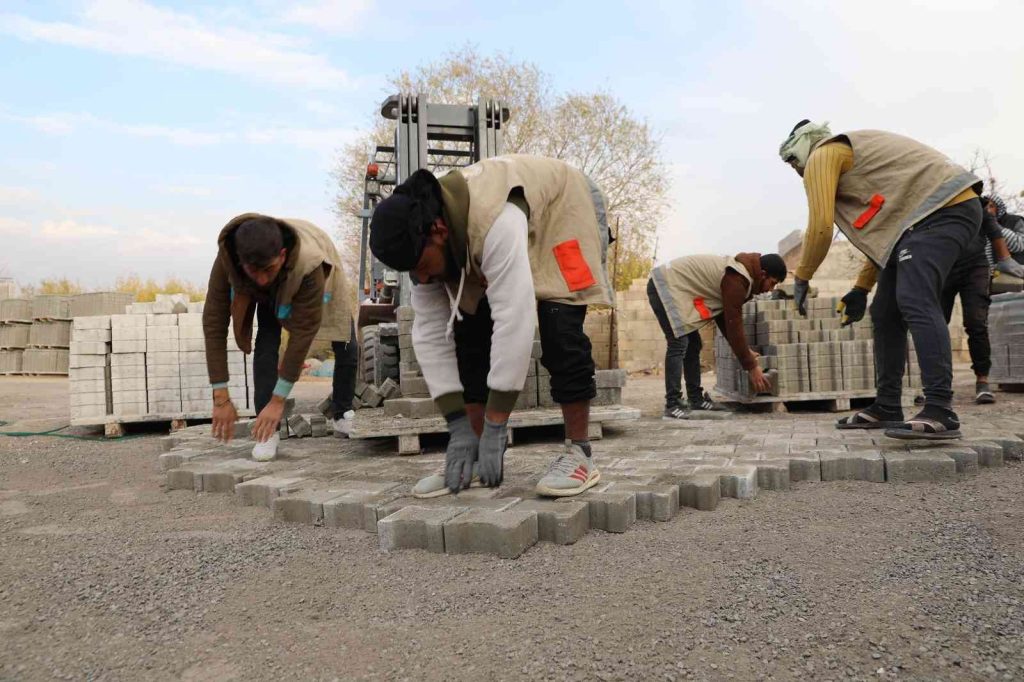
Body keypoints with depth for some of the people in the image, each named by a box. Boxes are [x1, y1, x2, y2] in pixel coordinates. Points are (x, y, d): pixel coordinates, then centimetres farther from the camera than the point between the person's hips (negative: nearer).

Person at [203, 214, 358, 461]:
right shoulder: (226, 259, -41)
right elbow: (214, 322, -35)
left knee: (346, 349, -1)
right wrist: (221, 397, -36)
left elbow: (303, 332, -42)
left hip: (318, 280, -1)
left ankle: (343, 415, 22)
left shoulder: (309, 262, -48)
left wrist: (278, 400, -39)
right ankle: (268, 431, -11)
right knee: (266, 343, -20)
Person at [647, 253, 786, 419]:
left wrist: (745, 351, 14)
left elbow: (725, 319, 16)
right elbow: (734, 325, -19)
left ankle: (696, 399, 16)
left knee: (693, 344, 10)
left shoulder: (738, 274, 10)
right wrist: (752, 367, -12)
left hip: (672, 287, 11)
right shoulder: (737, 280, -20)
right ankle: (672, 405, -18)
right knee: (678, 344, -18)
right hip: (665, 286, -11)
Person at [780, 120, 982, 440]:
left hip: (943, 209, -10)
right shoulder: (849, 158, 27)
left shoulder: (823, 154, -2)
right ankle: (887, 408, 12)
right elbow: (882, 229, 25)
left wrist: (801, 279, 1)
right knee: (886, 314, 8)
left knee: (915, 303, -25)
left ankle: (940, 412, -32)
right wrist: (861, 289, 24)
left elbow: (820, 227, -13)